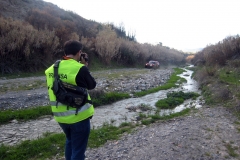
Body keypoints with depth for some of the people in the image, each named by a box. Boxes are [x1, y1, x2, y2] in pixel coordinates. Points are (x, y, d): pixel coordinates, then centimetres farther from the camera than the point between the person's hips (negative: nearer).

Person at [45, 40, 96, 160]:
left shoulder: (52, 69, -1)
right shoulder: (80, 69, -19)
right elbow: (92, 85, -5)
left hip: (61, 116, 7)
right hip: (79, 116, -6)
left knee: (70, 141, 29)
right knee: (78, 148, 9)